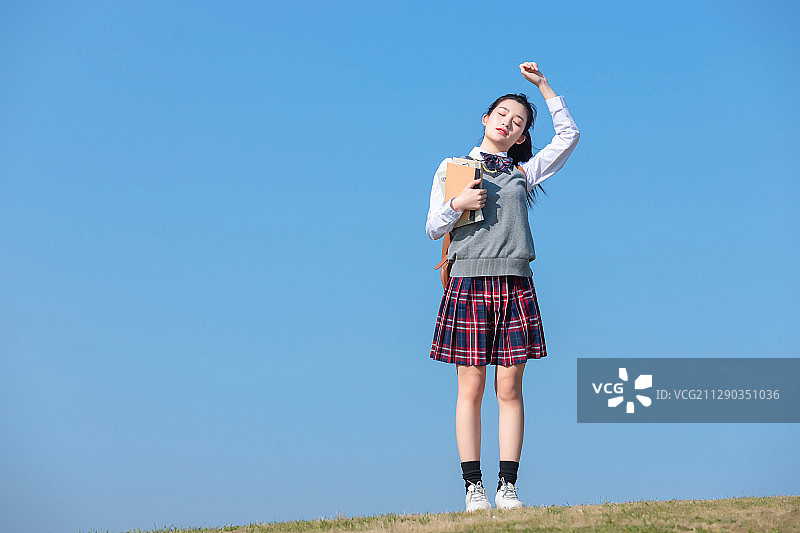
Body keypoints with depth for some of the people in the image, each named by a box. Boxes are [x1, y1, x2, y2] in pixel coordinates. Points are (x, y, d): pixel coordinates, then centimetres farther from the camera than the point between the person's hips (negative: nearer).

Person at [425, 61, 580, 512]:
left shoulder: (524, 172, 17)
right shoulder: (452, 167, 12)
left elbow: (569, 136, 14)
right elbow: (434, 228, 10)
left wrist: (543, 84, 12)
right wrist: (458, 204, -10)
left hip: (514, 284, 2)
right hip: (468, 282, -2)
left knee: (510, 389, -2)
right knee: (471, 388, -4)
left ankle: (507, 486, 0)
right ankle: (474, 487, -2)